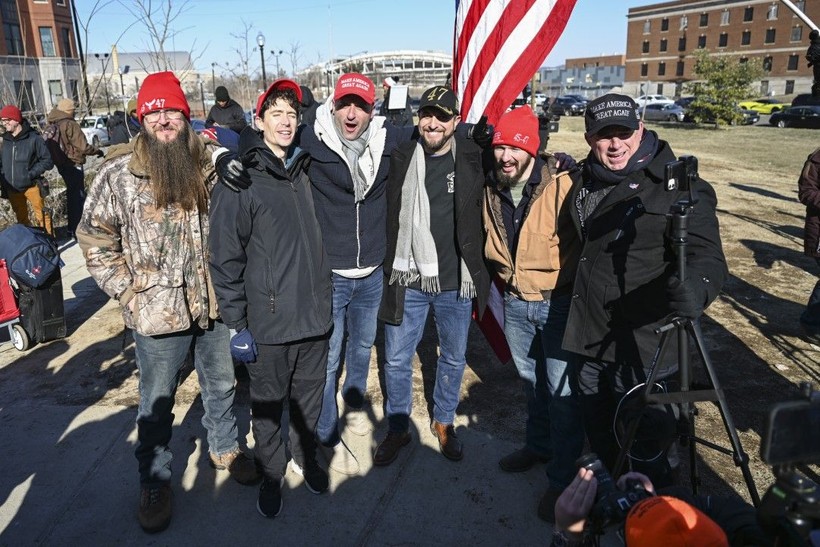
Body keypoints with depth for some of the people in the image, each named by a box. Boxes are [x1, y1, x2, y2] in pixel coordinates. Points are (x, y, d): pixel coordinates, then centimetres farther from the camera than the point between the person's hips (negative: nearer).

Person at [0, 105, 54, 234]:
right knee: (21, 218, 18)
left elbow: (48, 160, -9)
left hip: (31, 185, -5)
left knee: (41, 216, -1)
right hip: (12, 188, 6)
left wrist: (31, 174, -16)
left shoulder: (33, 138, -12)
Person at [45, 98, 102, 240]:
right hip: (73, 164, -9)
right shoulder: (70, 125, -18)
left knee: (71, 194, 21)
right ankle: (74, 229, -3)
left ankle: (72, 227, 31)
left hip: (61, 164, 9)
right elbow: (83, 147, -20)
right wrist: (97, 151, -4)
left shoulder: (53, 125, 6)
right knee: (78, 196, -2)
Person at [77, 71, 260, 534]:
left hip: (213, 303, 3)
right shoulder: (118, 174, -10)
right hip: (158, 312, -3)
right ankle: (155, 481, 33)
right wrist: (129, 292, -9)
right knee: (157, 401, 13)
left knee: (221, 384, 20)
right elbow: (95, 240, -3)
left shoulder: (209, 166, -1)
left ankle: (224, 448, 44)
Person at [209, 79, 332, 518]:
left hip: (314, 316, 5)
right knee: (268, 404, 12)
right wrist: (237, 324, -11)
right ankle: (271, 472, 34)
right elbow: (225, 258, -11)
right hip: (268, 323, -5)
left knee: (309, 395, 18)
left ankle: (305, 456, 42)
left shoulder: (303, 173, 8)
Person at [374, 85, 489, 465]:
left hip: (456, 281, 1)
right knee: (397, 360, 9)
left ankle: (444, 422, 38)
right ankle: (398, 429, 30)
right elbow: (389, 218, 5)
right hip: (408, 281, 0)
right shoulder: (401, 159, -2)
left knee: (454, 358, 15)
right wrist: (390, 268, 3)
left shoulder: (472, 159, -2)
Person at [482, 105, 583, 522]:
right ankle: (539, 445, 44)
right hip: (516, 302, 6)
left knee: (562, 389, 1)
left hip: (558, 302, -6)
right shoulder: (491, 190, -1)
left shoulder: (562, 186, -20)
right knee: (530, 379, 22)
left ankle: (563, 477, 18)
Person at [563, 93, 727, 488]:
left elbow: (707, 253, -19)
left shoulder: (677, 186, -13)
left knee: (644, 451, 8)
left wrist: (696, 285, -41)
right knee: (599, 440, 25)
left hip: (643, 350, -7)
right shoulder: (584, 179, 7)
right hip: (591, 339, 7)